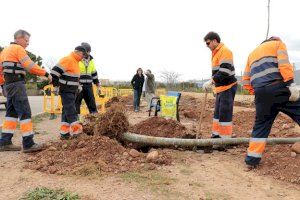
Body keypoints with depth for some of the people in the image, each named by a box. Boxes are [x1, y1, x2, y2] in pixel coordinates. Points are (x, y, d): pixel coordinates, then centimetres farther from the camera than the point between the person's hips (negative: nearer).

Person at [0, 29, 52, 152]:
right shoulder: (18, 49, -6)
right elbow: (30, 66, -16)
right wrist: (46, 74, -10)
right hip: (17, 84, -10)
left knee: (12, 112, 11)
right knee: (25, 112, -10)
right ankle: (28, 144, -10)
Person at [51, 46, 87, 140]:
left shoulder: (75, 62, 18)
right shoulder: (67, 59, -14)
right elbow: (55, 72, -21)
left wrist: (78, 86, 18)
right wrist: (56, 86, -18)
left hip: (72, 91, 10)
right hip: (65, 90, -10)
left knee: (67, 111, 10)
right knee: (70, 110, -12)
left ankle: (64, 133, 16)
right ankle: (76, 130, -13)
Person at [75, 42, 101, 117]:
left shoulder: (91, 60, 15)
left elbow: (94, 74, 20)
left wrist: (98, 86, 18)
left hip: (88, 86, 6)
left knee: (92, 104, 8)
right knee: (76, 104, 1)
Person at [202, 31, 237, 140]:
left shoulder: (224, 51, -13)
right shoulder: (216, 53, 17)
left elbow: (224, 71, -23)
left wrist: (211, 81, -23)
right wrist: (212, 83, 14)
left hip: (227, 87, -10)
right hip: (221, 88, 10)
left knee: (225, 113, -6)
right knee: (217, 112, 15)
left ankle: (226, 138, 2)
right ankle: (217, 134, 25)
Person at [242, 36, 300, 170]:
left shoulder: (252, 53, 31)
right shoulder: (278, 43, 16)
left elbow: (246, 81, 24)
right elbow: (284, 64, -6)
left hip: (260, 92, 5)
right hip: (277, 87, -5)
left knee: (261, 125, 12)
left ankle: (251, 160, 12)